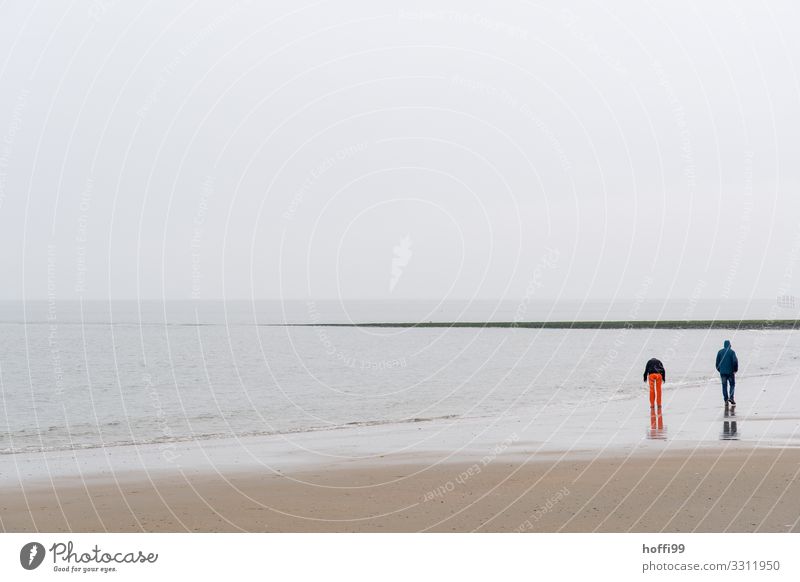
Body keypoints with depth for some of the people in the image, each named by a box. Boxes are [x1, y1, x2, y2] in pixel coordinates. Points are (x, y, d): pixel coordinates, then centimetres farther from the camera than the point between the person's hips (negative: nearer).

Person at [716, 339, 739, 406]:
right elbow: (735, 361, -14)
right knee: (732, 385, 10)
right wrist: (735, 369, -3)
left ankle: (726, 400, 3)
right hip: (730, 371, -2)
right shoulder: (732, 352, -5)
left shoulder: (720, 352, 4)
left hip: (722, 372, 2)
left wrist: (719, 370, 16)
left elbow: (717, 362, 5)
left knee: (724, 386, 7)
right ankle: (731, 397, -7)